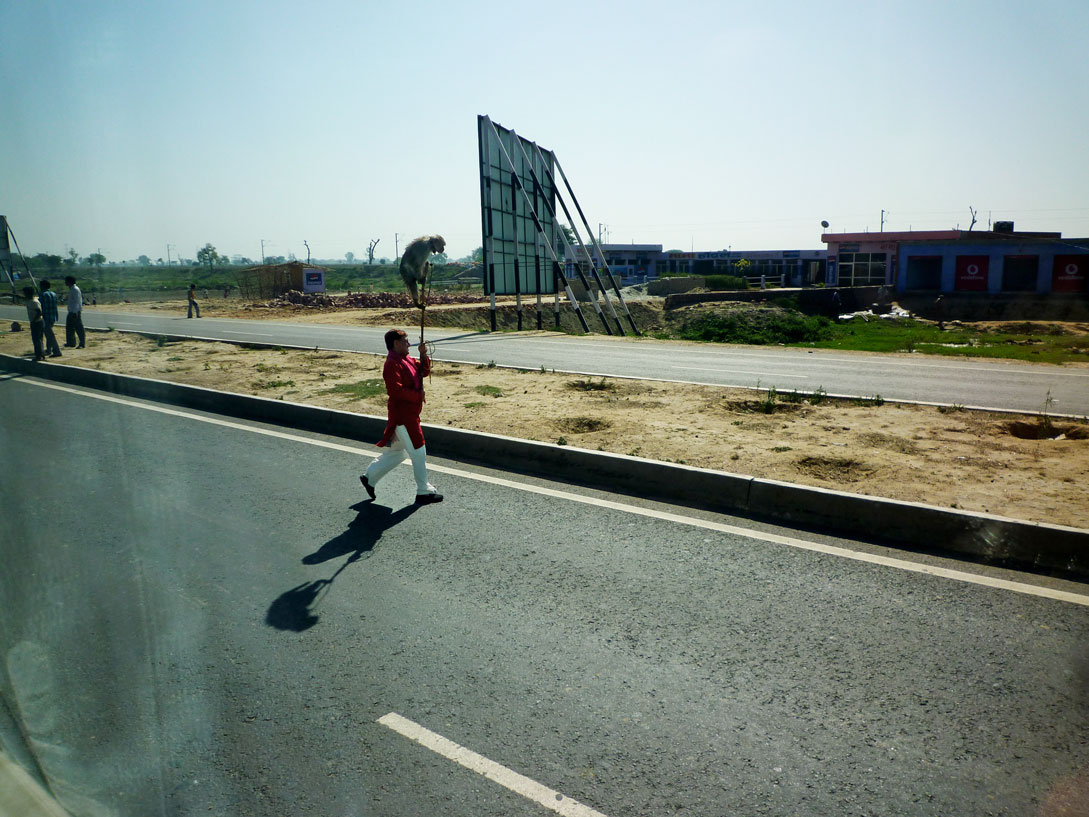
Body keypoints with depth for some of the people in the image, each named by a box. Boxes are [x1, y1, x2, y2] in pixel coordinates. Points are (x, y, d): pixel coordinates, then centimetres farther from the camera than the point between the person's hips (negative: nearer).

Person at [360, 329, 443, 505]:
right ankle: (424, 492, 9)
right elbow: (395, 390, -26)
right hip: (402, 415, -10)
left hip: (409, 414, 10)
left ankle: (369, 477, 31)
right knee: (418, 452, -2)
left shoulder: (407, 360, 13)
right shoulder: (392, 364, -18)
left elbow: (424, 371, 16)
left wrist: (423, 355, 0)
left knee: (397, 451, 20)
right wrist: (418, 395, -19)